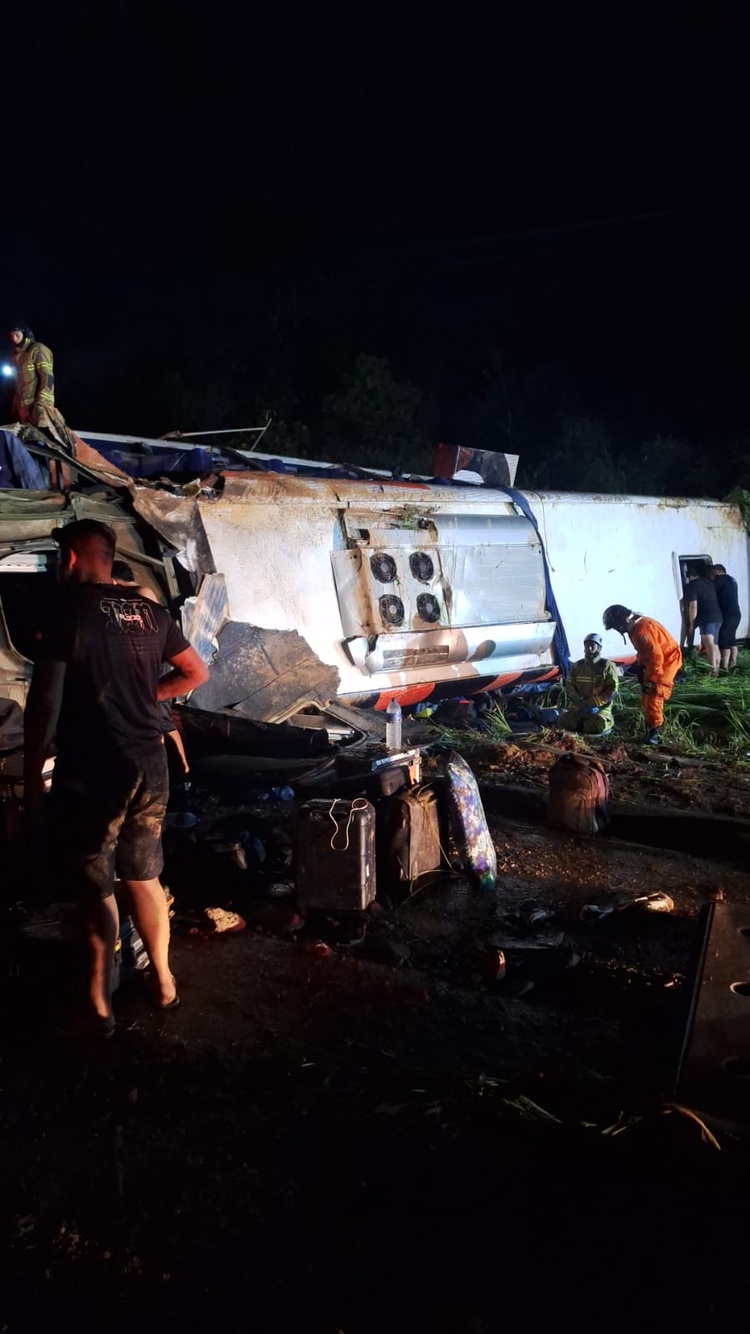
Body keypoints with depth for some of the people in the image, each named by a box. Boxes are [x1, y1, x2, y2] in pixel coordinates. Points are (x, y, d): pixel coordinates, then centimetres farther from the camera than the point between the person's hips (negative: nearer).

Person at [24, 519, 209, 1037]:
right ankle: (164, 982, 28)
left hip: (91, 772, -5)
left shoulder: (68, 612, -10)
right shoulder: (150, 613, 7)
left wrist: (32, 776, -4)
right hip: (149, 764, 5)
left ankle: (99, 1007, 13)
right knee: (144, 876, 18)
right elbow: (197, 672, 18)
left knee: (97, 888, 4)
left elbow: (45, 703, -12)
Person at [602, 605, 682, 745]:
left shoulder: (643, 630, -30)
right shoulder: (634, 628, 3)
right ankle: (650, 729, 21)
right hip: (655, 661, 10)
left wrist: (650, 679, -23)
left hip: (667, 660, -10)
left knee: (654, 696, -15)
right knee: (646, 697, 12)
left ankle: (655, 732, -10)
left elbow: (656, 656, -29)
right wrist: (641, 668, 11)